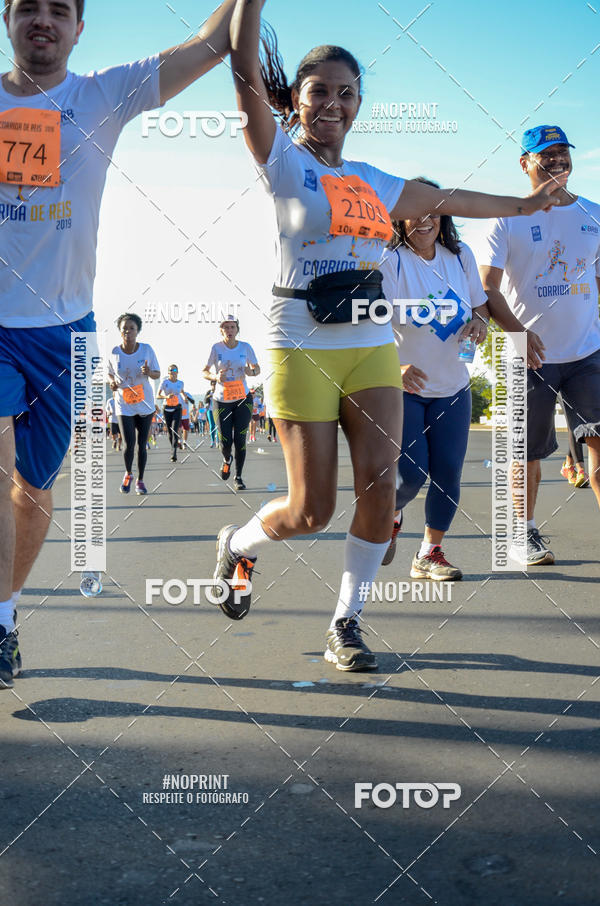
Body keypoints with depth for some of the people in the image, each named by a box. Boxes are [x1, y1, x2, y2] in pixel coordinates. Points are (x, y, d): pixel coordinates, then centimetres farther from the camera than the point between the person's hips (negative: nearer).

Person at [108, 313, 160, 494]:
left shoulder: (147, 350, -6)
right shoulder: (114, 353, -5)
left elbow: (157, 374, 2)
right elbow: (109, 373, 11)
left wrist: (149, 372, -20)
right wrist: (112, 382, -11)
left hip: (145, 404, 1)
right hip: (124, 406, -1)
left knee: (142, 444, 5)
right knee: (129, 444, -9)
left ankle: (140, 480, 21)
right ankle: (128, 474, 20)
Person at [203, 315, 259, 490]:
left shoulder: (245, 347, -2)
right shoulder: (216, 348, -6)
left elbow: (257, 368, 9)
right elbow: (204, 372, -1)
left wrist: (251, 371, -14)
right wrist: (215, 377, -22)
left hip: (243, 399, 1)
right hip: (221, 401, -1)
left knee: (240, 440, -5)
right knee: (226, 442, -4)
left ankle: (238, 478, 9)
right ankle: (227, 459, 33)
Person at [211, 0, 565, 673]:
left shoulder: (372, 182, 16)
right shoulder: (283, 163, 0)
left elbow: (444, 199, 30)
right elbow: (245, 69, -11)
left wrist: (522, 204, 39)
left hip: (373, 347, 5)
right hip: (302, 349, -5)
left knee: (380, 483, -7)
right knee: (311, 510, -6)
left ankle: (345, 624, 10)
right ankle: (239, 542, 28)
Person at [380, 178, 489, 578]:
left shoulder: (461, 255, 3)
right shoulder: (390, 261, -14)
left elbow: (480, 303, 16)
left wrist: (480, 320, -9)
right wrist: (395, 367, -39)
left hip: (453, 387, 4)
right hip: (403, 386, -4)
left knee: (448, 474, 0)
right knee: (411, 474, -11)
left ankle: (429, 554, 18)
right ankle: (390, 515, 25)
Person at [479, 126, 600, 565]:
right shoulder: (508, 220, -1)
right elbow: (487, 288, -7)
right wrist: (518, 331, -22)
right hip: (532, 356, -2)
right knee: (529, 453, 6)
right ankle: (526, 533, 25)